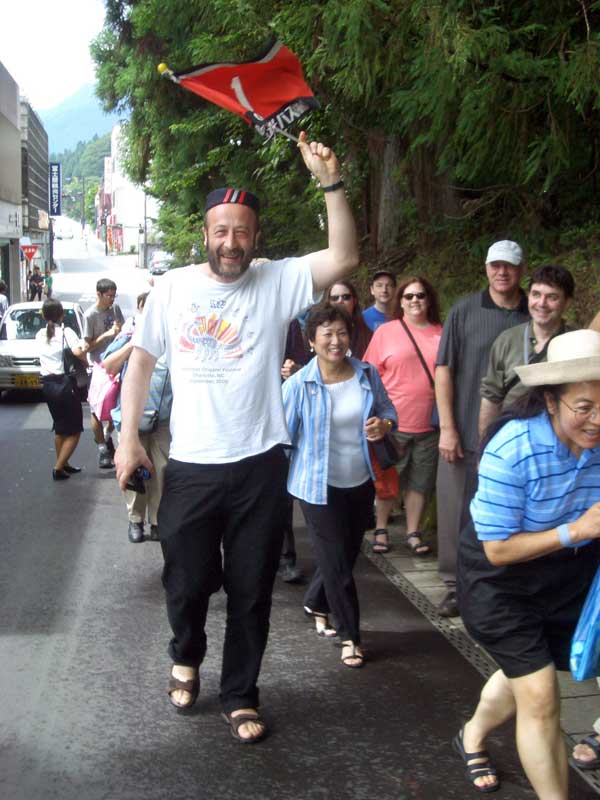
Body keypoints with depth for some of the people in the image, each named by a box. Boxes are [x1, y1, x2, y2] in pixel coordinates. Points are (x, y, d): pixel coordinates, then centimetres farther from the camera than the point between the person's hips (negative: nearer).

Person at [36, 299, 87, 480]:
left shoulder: (40, 335, 8)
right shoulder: (66, 332, -10)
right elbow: (77, 352, -25)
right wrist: (87, 362, -7)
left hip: (47, 383, 6)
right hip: (64, 383, -6)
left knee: (60, 428, 20)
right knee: (74, 431, 3)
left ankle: (63, 464, 25)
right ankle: (58, 468, -3)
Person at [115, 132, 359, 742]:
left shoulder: (278, 281, -3)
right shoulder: (174, 287, 1)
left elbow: (344, 258, -15)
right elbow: (141, 361, 8)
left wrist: (331, 183, -24)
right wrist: (127, 439, 3)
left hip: (259, 467, 0)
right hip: (189, 467, 1)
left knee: (251, 590, 10)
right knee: (187, 582, 13)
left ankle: (240, 696, 29)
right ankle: (186, 657, 45)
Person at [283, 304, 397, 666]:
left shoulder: (368, 375, -4)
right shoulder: (299, 385, -15)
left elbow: (388, 409, 9)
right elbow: (283, 435, -9)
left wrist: (384, 425, -14)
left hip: (361, 482, 5)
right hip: (320, 485, -4)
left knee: (348, 553, 18)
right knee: (337, 561, -1)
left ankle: (316, 603, 45)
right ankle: (350, 636, 14)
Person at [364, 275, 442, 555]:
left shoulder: (442, 334, 3)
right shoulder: (386, 331, -1)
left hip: (429, 424, 1)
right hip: (393, 422, -1)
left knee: (420, 482, 10)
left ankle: (413, 533, 23)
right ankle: (381, 530, 26)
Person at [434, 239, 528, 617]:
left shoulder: (534, 318, 1)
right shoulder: (464, 311, 0)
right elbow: (444, 370, 0)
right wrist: (447, 428, -6)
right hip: (464, 434, 0)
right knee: (457, 512, 6)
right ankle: (455, 585, 20)